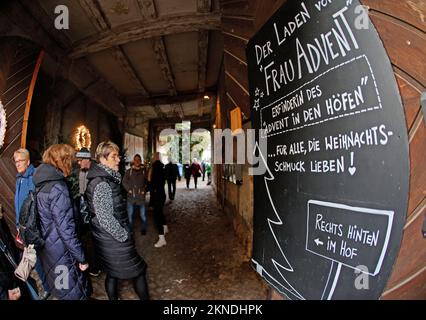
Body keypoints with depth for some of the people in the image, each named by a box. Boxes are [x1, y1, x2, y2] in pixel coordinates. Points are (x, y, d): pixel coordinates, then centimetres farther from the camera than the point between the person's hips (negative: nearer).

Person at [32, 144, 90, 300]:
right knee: (75, 293, 7)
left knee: (64, 289, 25)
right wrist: (81, 257, -17)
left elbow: (48, 219, 12)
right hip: (61, 252, -9)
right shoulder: (57, 188, -23)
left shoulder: (42, 184, 5)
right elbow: (66, 228, -24)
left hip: (47, 246, 9)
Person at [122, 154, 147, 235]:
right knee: (130, 215, 8)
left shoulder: (144, 171, 2)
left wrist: (144, 190, -5)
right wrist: (129, 189, -5)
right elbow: (124, 182, 5)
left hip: (141, 196, -1)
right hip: (131, 197, 1)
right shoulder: (129, 171, 4)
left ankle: (143, 229, 20)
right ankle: (130, 230, 24)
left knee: (143, 215, 2)